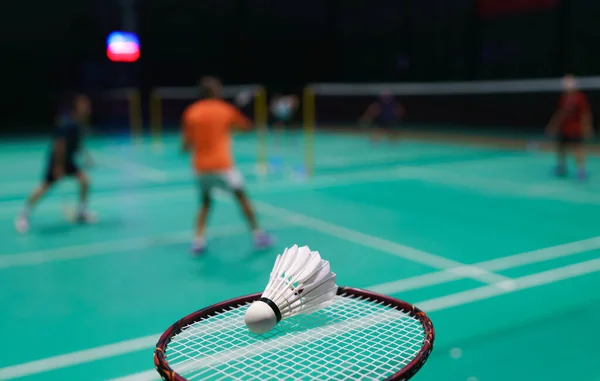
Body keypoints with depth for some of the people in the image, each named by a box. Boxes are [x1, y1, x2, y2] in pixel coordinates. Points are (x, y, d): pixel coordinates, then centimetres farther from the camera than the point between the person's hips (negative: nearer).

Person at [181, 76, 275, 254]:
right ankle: (258, 235, 15)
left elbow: (186, 145, -1)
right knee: (241, 197, 13)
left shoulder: (190, 113, 2)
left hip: (201, 167, 3)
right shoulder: (226, 109, -1)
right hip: (222, 165, -3)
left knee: (205, 203, 20)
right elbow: (247, 125, 13)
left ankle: (198, 240, 5)